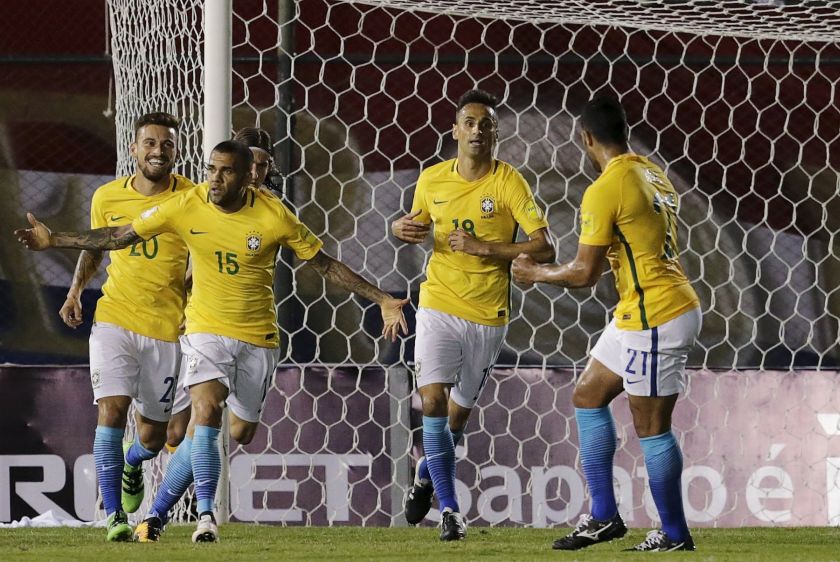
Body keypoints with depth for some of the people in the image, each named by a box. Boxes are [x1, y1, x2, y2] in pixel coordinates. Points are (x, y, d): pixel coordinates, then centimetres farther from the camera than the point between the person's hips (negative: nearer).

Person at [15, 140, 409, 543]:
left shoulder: (273, 216, -12)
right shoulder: (187, 208, -10)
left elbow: (325, 264, -3)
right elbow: (120, 236, -1)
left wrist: (381, 300, -7)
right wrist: (55, 240, -5)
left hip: (258, 336, 1)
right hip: (206, 328, -1)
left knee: (241, 433, 7)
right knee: (206, 410, -23)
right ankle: (206, 515, -18)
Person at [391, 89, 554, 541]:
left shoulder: (509, 183, -9)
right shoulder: (432, 180, 2)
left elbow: (544, 248, -14)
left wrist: (482, 248, -21)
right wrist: (401, 228, -2)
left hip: (488, 316, -1)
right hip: (439, 305, 1)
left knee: (458, 411, 11)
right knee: (433, 401, -17)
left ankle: (426, 474, 42)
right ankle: (449, 508, -11)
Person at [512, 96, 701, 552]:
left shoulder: (605, 190, -16)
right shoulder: (653, 175, 11)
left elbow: (584, 273, -14)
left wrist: (536, 273, 3)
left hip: (654, 317, -10)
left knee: (651, 426, -2)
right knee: (587, 396, 16)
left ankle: (675, 534, 6)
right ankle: (603, 517, 17)